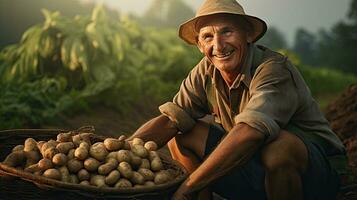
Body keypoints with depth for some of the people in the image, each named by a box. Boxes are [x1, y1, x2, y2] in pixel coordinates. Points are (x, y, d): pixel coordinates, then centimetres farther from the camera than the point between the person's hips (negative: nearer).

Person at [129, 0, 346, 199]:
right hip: (252, 161, 5)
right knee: (179, 136, -5)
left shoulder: (274, 69, -25)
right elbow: (170, 119, -12)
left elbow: (251, 131, -40)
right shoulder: (205, 73, -5)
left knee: (279, 146, -37)